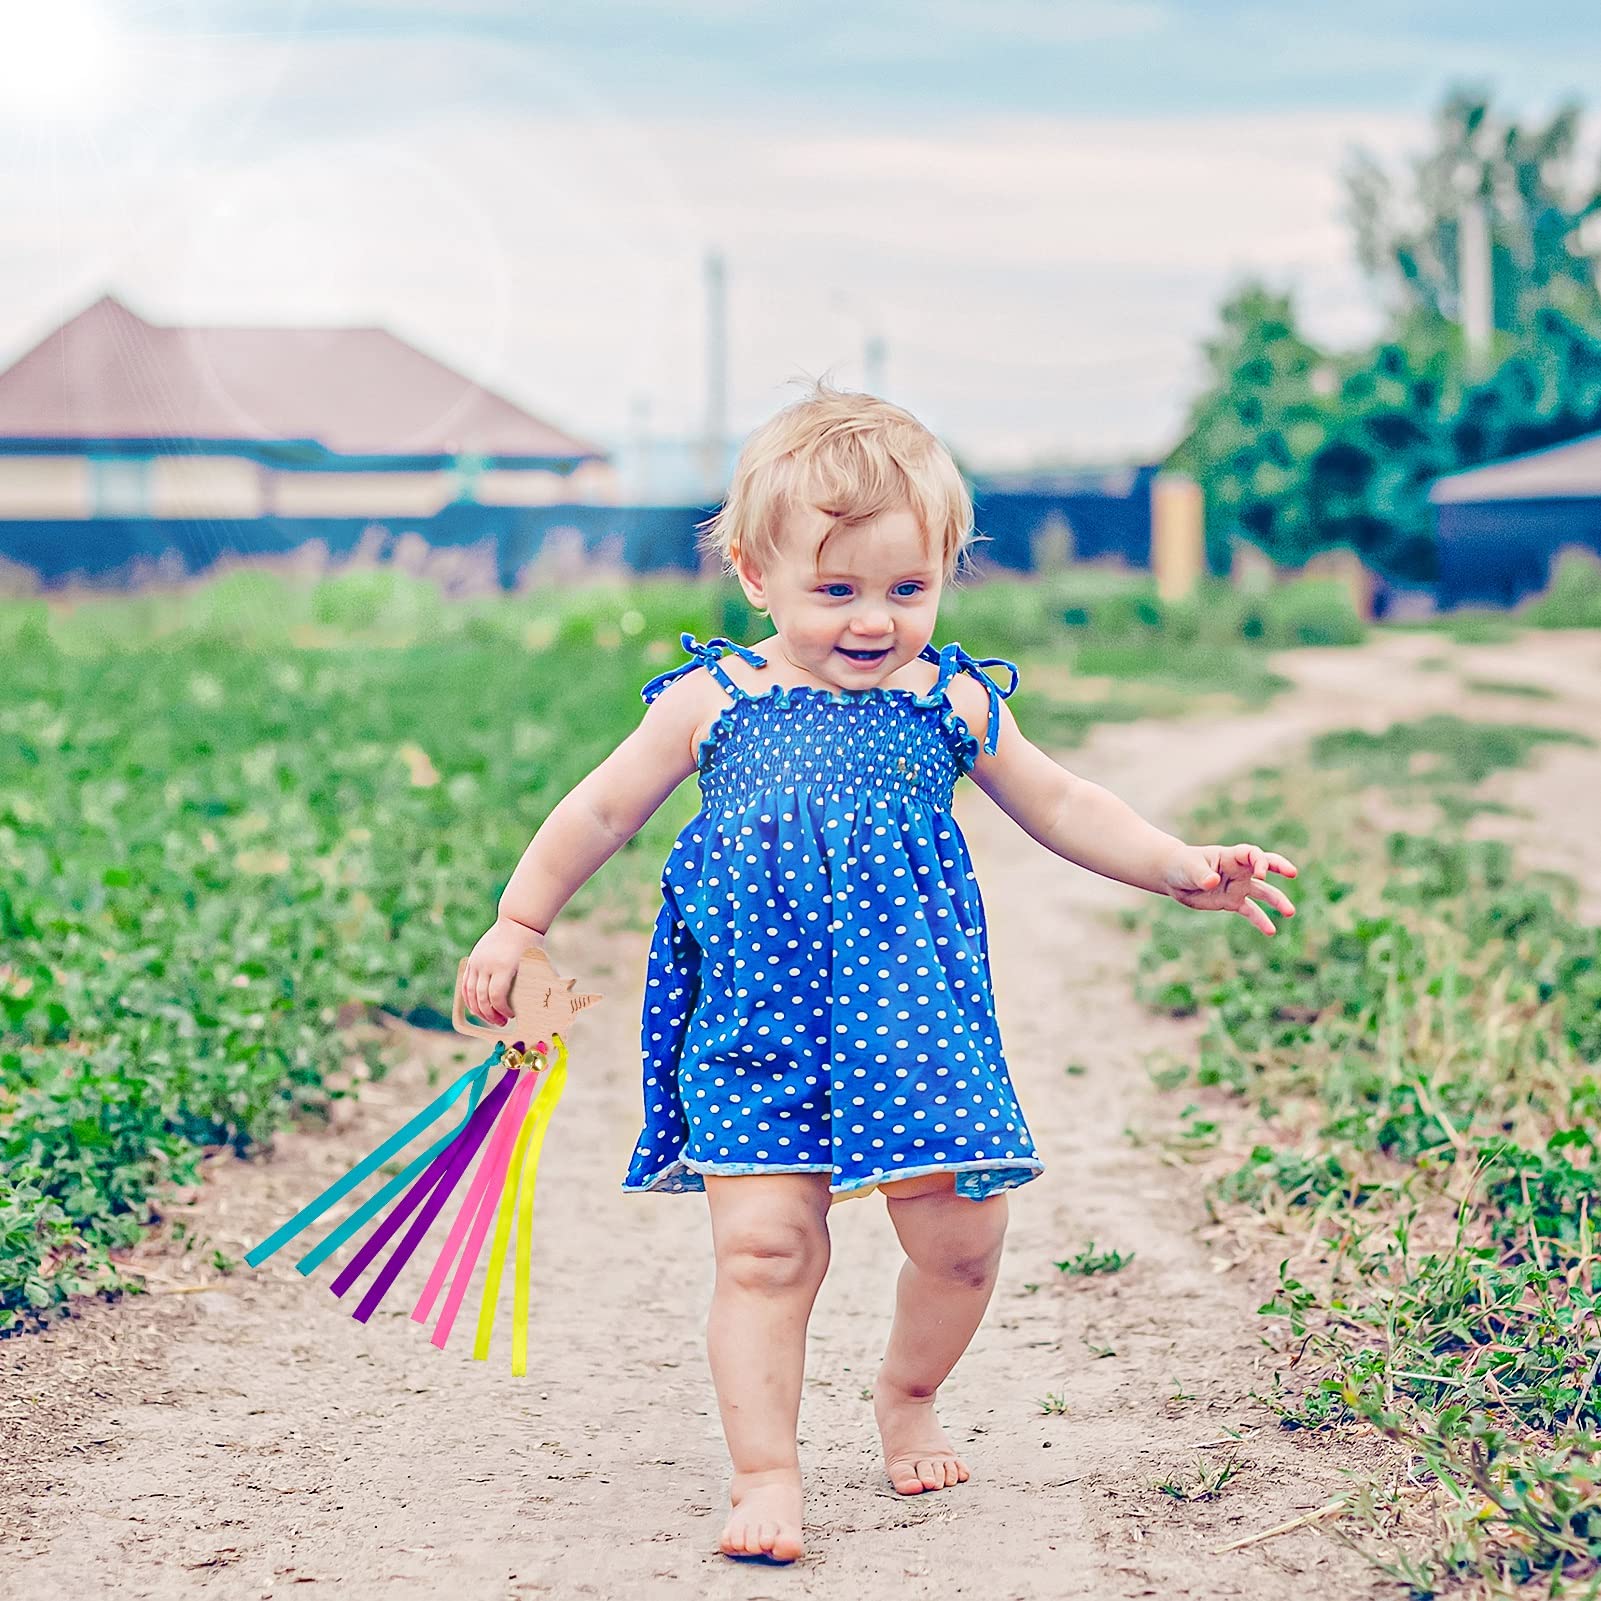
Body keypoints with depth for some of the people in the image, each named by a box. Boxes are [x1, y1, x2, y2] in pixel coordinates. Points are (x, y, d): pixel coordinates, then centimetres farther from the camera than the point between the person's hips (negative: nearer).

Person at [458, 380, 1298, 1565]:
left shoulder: (951, 703, 5)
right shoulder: (710, 703, 0)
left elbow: (1059, 807, 16)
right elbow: (601, 813, 11)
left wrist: (1182, 867, 8)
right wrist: (517, 928, 14)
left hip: (915, 1022, 2)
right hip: (752, 1026, -1)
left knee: (961, 1235, 1)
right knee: (764, 1244, -11)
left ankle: (909, 1394, 32)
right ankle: (766, 1473, 1)